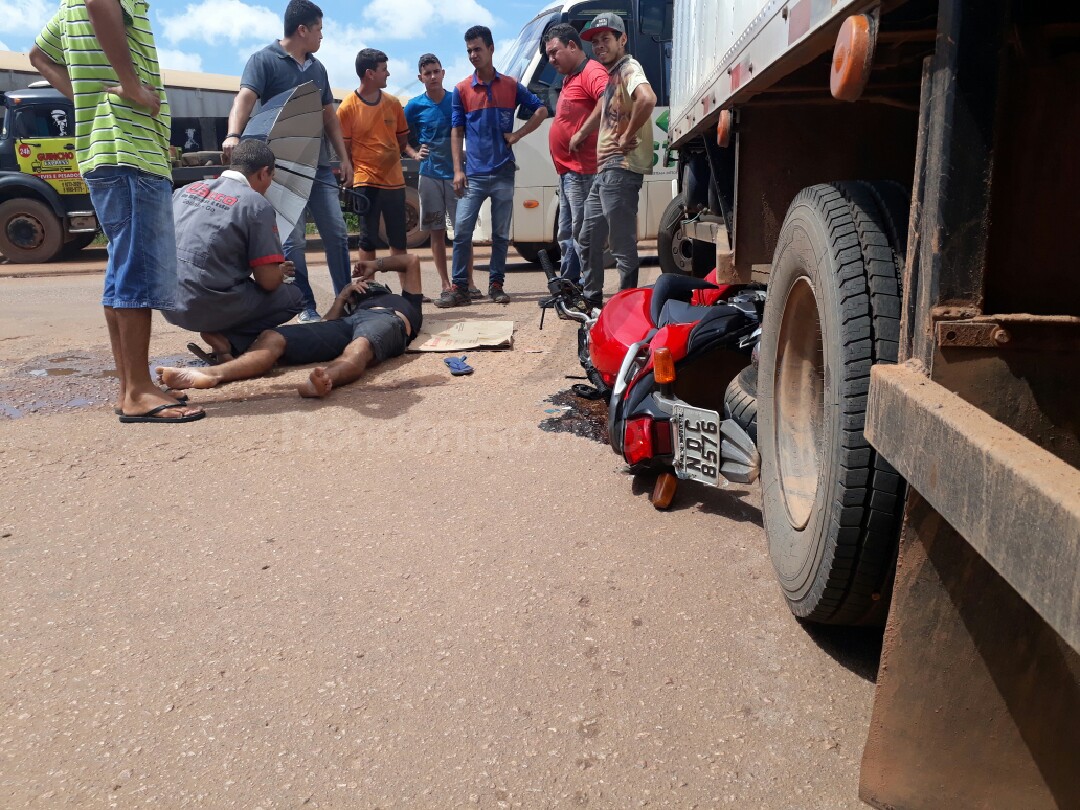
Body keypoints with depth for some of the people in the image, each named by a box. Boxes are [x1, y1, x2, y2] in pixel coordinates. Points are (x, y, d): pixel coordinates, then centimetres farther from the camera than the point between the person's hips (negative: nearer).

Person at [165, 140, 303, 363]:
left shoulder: (187, 189, 10)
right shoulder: (257, 205, -9)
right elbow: (269, 281, -12)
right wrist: (281, 272, 13)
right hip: (208, 309, -7)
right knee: (294, 298, 11)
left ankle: (219, 332, 7)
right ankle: (227, 339, -4)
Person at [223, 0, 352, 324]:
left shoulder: (317, 68, 16)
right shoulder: (264, 60, -3)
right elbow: (245, 99, -17)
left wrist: (344, 158, 13)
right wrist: (233, 135, -35)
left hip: (319, 164, 6)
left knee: (337, 233, 4)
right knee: (294, 240, -5)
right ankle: (306, 307, 3)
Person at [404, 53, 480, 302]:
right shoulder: (415, 106, 2)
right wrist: (415, 153, -10)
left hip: (456, 172, 0)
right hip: (430, 175, 0)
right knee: (437, 232, 3)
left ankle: (469, 282, 2)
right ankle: (445, 284, 9)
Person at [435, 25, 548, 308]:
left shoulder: (511, 86, 6)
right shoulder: (461, 90, 5)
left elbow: (541, 110, 13)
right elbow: (457, 133, 4)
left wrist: (518, 135, 1)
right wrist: (457, 170, -5)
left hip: (503, 173, 1)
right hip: (473, 174, -1)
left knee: (501, 233, 5)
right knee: (461, 231, -6)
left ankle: (496, 285, 15)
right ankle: (459, 288, 0)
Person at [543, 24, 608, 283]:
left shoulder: (592, 72, -11)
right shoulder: (570, 78, 20)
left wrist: (580, 135, -24)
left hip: (581, 171, -11)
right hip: (568, 171, 11)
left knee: (581, 234, -9)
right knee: (566, 234, 16)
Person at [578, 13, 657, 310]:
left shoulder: (629, 68, -9)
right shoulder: (612, 75, 20)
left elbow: (647, 99, -30)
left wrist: (627, 138, -21)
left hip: (620, 168, -11)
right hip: (604, 170, 11)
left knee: (622, 245, -8)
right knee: (589, 239, 16)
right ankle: (591, 300, 25)